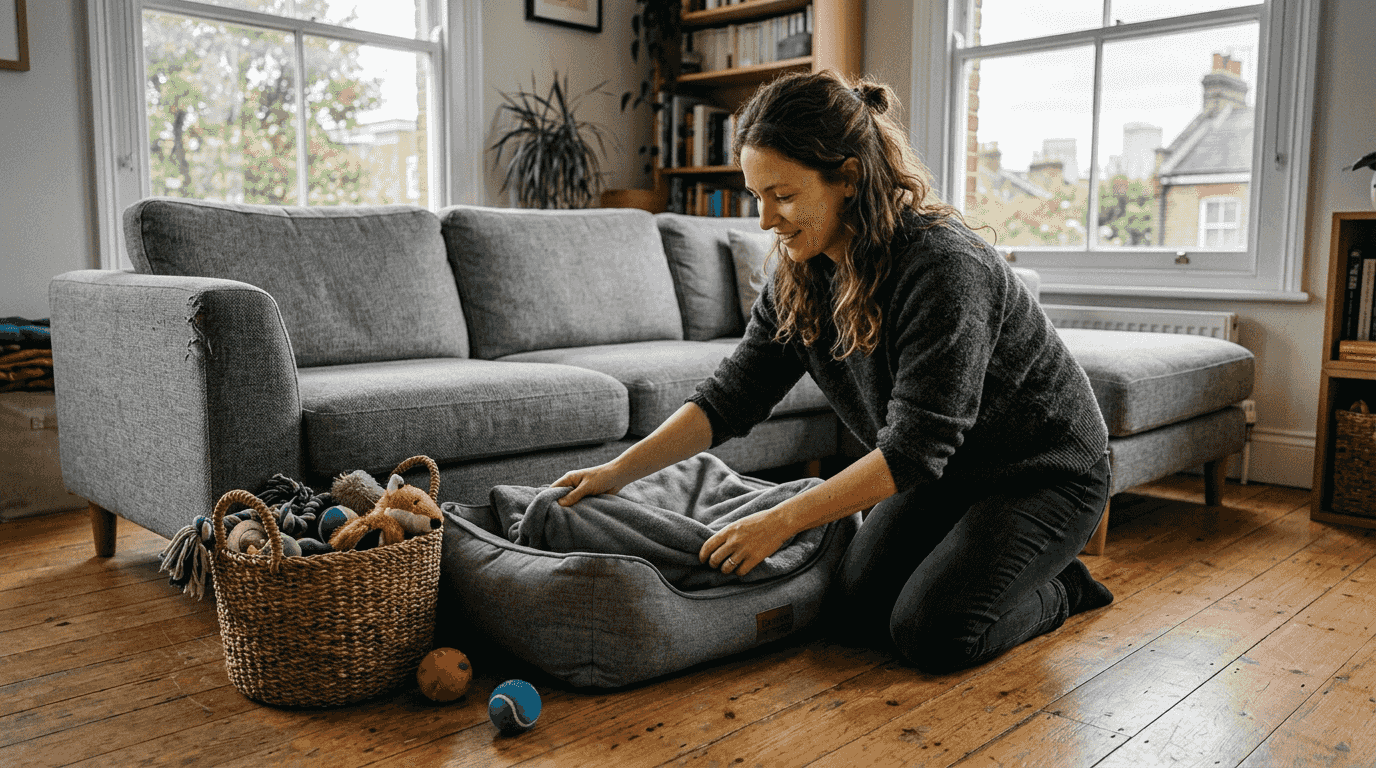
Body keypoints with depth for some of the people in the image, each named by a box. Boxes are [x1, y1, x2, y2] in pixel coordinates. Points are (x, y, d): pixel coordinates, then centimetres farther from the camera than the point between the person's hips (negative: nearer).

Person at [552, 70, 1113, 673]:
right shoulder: (800, 273, -9)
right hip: (942, 470, 7)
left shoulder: (942, 267, -33)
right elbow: (736, 392, -7)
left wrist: (782, 521, -33)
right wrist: (618, 471, -15)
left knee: (931, 633, -18)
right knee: (861, 607, -6)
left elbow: (915, 446, -33)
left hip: (1044, 470, -6)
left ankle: (1058, 586, 10)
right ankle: (966, 557, 19)